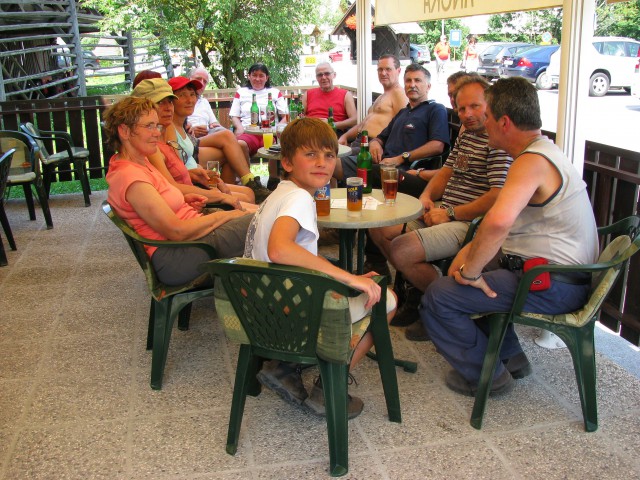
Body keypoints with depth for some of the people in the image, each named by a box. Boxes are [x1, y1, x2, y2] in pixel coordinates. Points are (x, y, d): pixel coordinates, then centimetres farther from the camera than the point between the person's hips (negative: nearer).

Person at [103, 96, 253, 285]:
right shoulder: (131, 177, -20)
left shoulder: (139, 162, 10)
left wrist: (183, 199, 9)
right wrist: (225, 215, -11)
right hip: (175, 258, -10)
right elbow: (177, 231, -22)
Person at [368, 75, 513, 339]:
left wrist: (450, 214, -17)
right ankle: (417, 289, 19)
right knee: (379, 229, 7)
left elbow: (499, 197, -24)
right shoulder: (465, 133, 15)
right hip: (445, 214, 10)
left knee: (401, 251, -25)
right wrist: (426, 196, 3)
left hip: (470, 223, -10)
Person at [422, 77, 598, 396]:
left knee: (438, 297, -12)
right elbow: (506, 221, 18)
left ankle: (485, 375, 7)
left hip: (553, 286, -11)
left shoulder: (532, 162, -22)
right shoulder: (542, 152, 12)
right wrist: (469, 252, 7)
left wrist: (471, 272, -26)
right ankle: (509, 356, 28)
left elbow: (498, 221, -41)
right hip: (560, 275, 11)